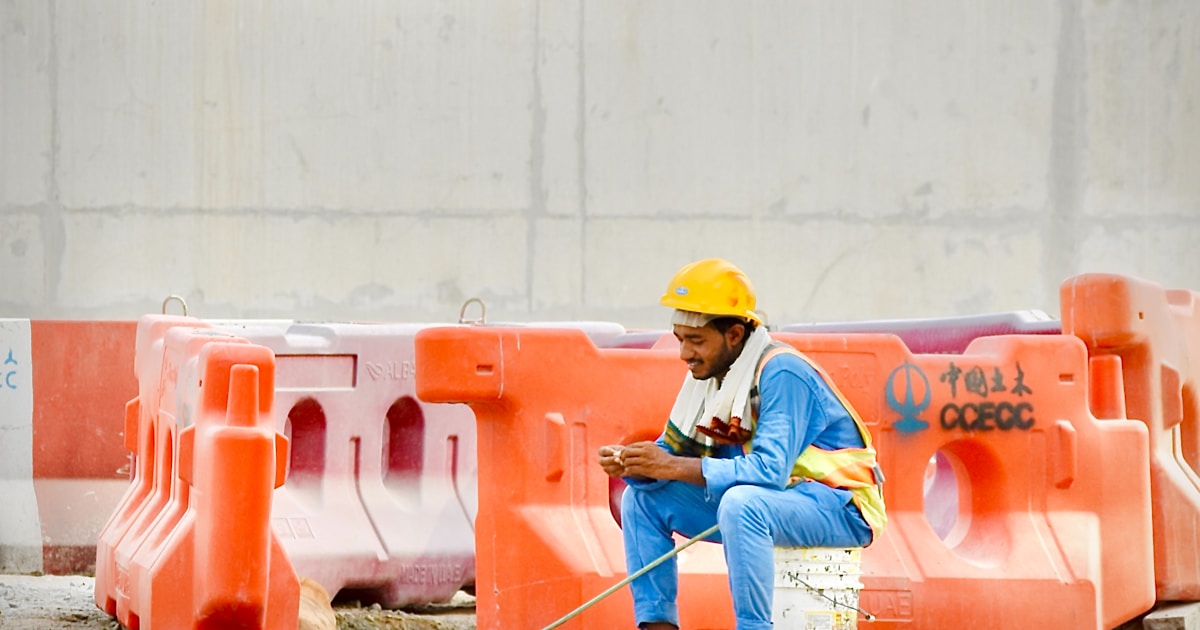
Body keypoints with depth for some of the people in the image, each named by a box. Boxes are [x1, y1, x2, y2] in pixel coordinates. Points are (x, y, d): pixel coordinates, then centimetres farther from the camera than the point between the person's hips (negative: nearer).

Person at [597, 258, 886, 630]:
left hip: (839, 506, -9)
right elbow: (674, 450, 6)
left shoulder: (780, 373, -22)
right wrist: (630, 464, -17)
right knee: (643, 498, 2)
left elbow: (770, 470, -31)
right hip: (759, 505, 9)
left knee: (742, 503, -38)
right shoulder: (708, 373, 2)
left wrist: (672, 466, -32)